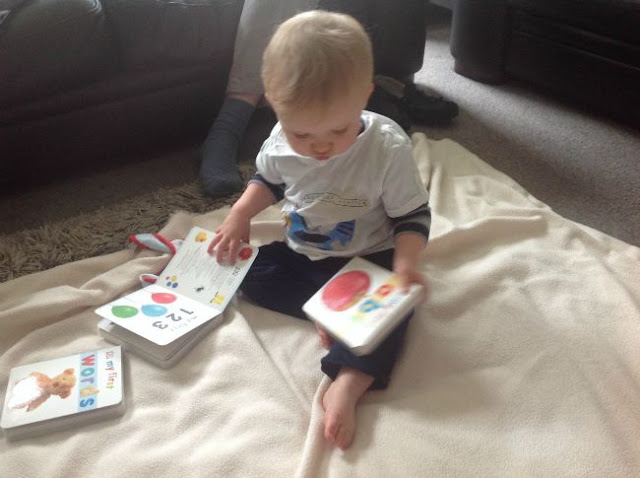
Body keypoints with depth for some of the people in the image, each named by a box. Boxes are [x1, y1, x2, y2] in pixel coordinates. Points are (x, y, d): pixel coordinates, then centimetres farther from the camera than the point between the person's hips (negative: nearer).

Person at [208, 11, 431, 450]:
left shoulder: (388, 148, -25)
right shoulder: (282, 137, -12)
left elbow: (413, 216, -16)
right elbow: (268, 179, 9)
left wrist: (406, 263, -35)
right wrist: (240, 215, -8)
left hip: (367, 260, -4)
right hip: (300, 254, 5)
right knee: (248, 271, -13)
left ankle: (348, 383, -38)